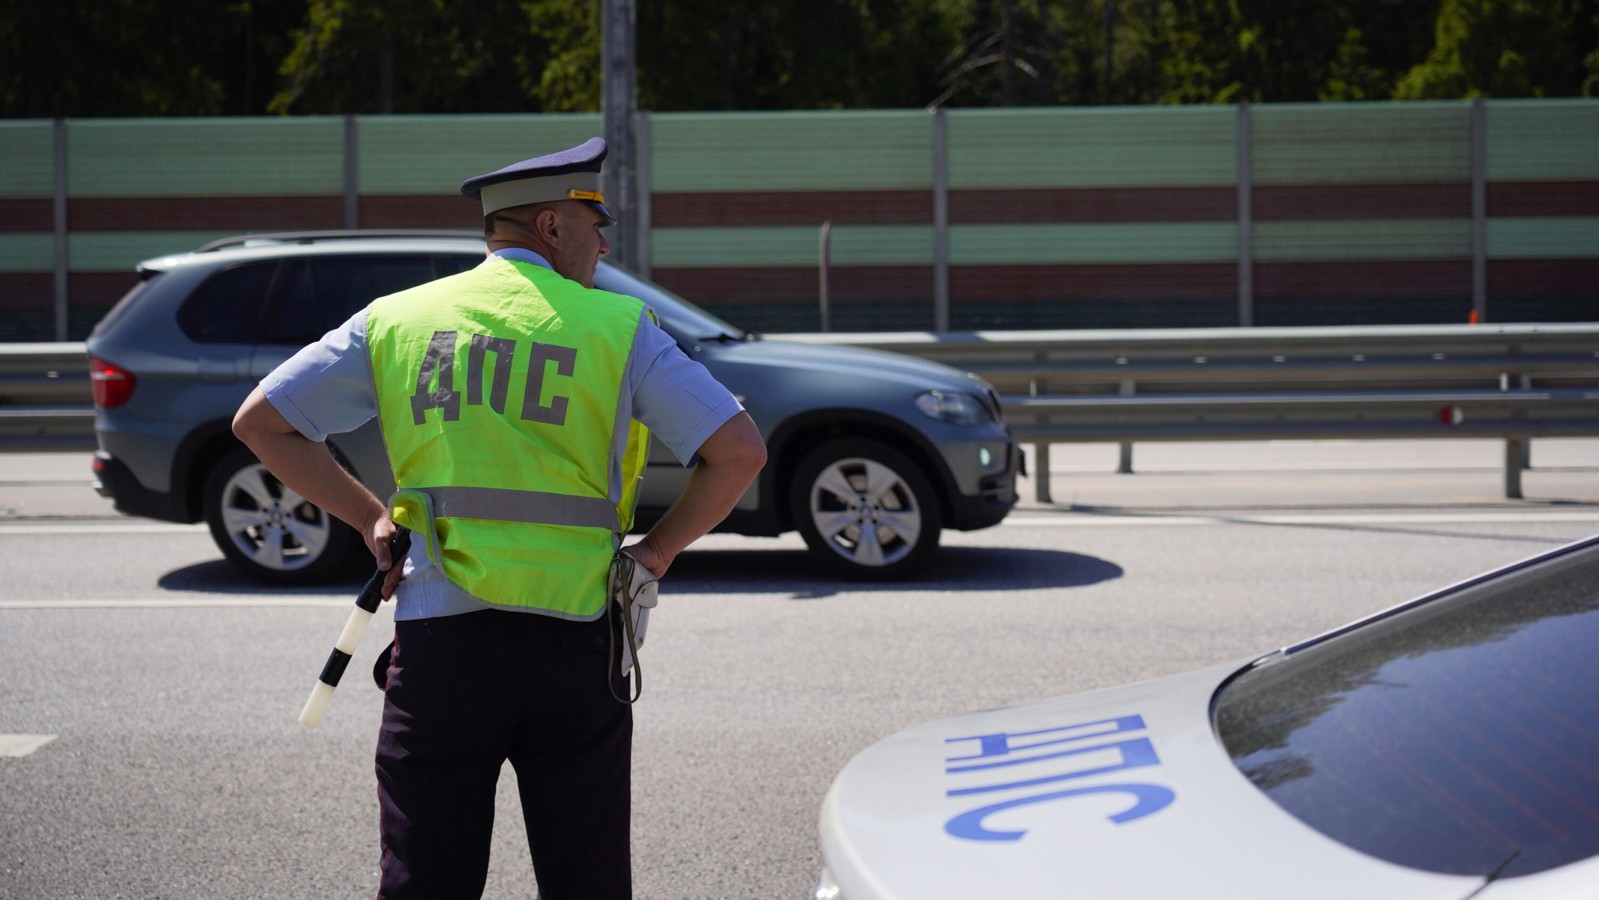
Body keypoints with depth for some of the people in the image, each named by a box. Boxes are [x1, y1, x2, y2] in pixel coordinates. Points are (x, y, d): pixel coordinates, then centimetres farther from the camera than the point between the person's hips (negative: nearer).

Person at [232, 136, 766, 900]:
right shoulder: (618, 327, 1)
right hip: (574, 644, -1)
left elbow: (261, 422, 11)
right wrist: (658, 550, 6)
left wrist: (368, 519, 12)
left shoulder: (395, 319, 8)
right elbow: (739, 450, -5)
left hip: (438, 643, 1)